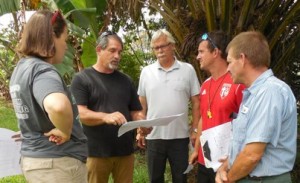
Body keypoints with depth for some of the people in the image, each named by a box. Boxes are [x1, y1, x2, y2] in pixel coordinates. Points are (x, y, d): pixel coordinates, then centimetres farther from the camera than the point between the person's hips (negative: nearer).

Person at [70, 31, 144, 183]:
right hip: (95, 152, -4)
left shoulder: (126, 81, 13)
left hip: (125, 151, 4)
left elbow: (135, 112, 13)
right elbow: (79, 113, -12)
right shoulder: (82, 78, -2)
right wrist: (106, 117, -30)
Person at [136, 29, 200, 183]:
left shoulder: (188, 70, -2)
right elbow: (142, 105, 8)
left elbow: (196, 103, 1)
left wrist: (195, 130, -3)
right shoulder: (146, 72, 3)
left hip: (180, 136, -1)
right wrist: (140, 131, 6)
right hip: (153, 136, 2)